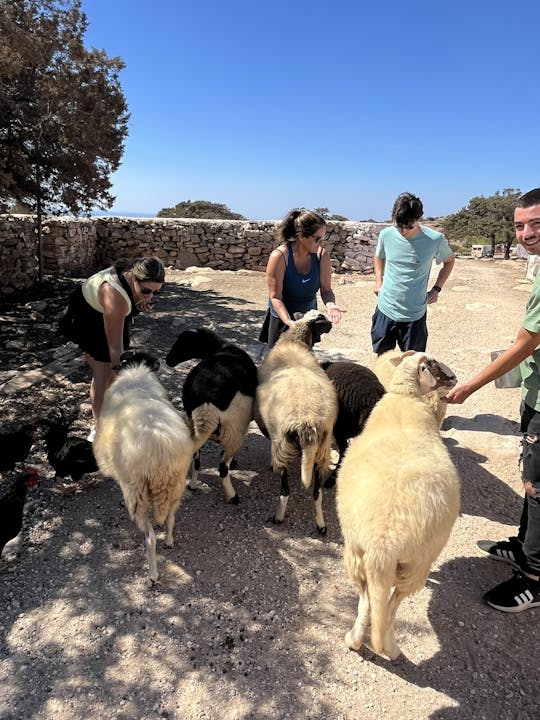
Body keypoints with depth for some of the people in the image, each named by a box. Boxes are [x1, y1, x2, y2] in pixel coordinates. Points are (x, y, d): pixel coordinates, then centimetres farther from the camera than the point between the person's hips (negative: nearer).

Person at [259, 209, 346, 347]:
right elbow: (275, 297, -21)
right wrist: (289, 322, -35)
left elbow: (326, 289, -7)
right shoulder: (279, 256, -22)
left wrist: (330, 305, -30)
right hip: (282, 319, -3)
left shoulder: (321, 255, -11)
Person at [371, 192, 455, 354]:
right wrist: (379, 282, 6)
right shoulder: (386, 234, -6)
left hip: (414, 315, -2)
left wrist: (436, 289, 1)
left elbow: (449, 261, 8)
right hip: (385, 310, 2)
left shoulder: (435, 239, -13)